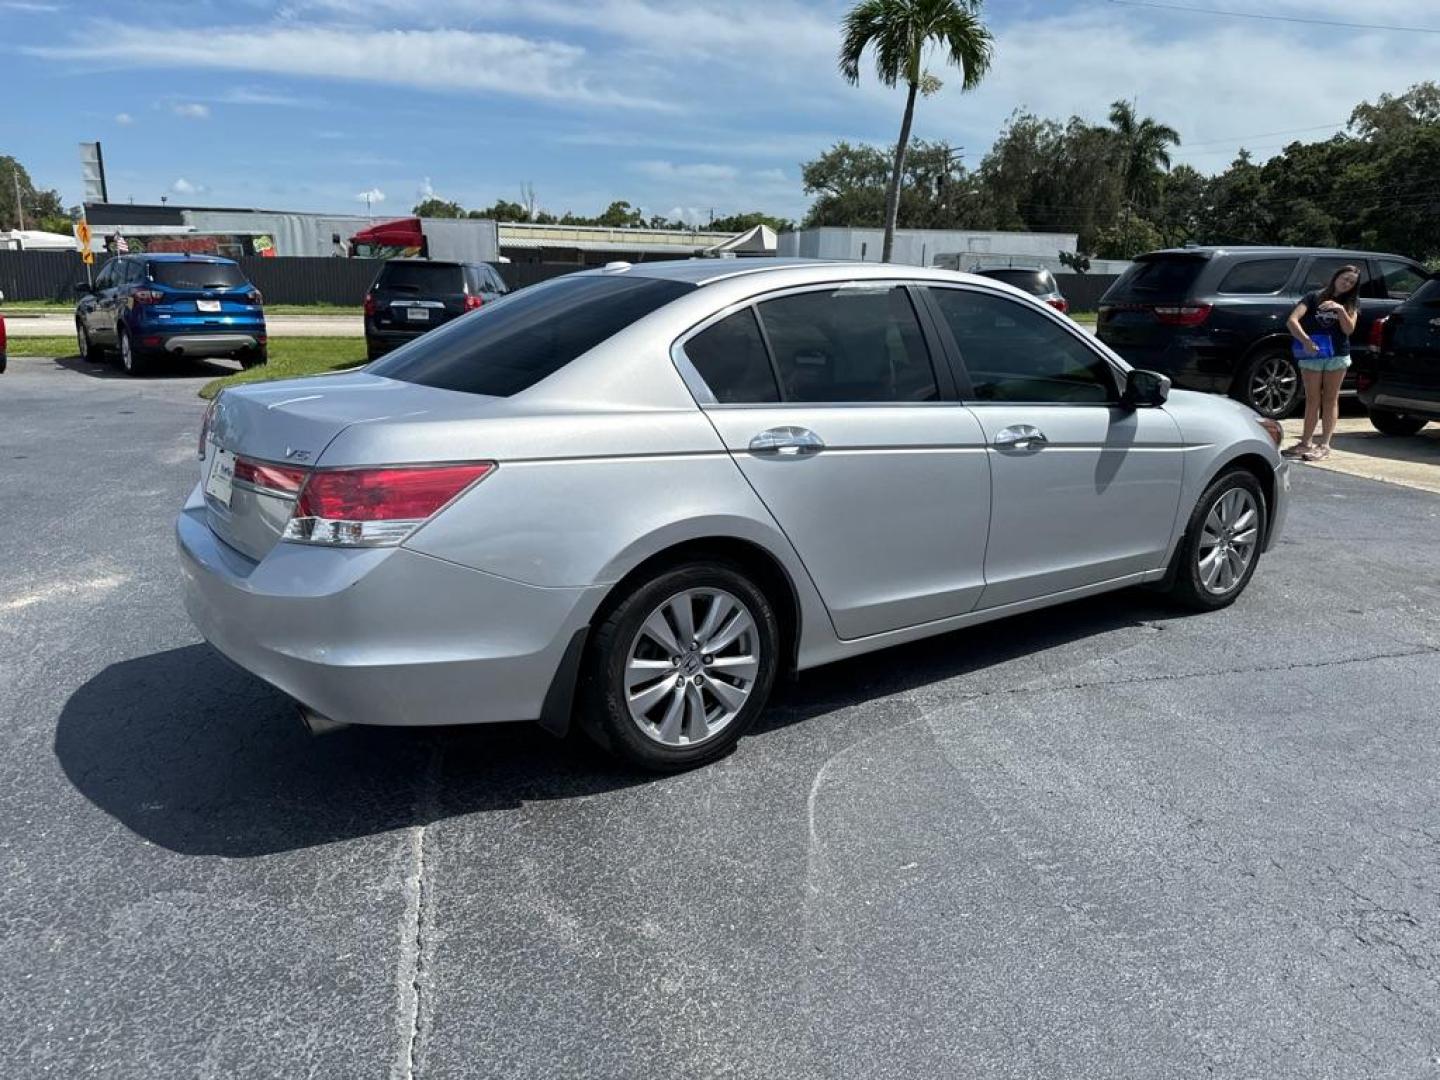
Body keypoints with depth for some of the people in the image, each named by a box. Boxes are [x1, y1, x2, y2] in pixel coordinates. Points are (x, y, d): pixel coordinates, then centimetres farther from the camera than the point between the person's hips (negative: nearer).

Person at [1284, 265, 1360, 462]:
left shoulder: (1351, 303, 8)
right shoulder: (1314, 298, 2)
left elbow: (1349, 329, -4)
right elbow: (1292, 320, -11)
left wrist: (1340, 310, -19)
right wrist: (1305, 340, -25)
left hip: (1337, 356, 1)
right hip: (1311, 354, -1)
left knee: (1330, 399, 3)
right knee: (1312, 400, 4)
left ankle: (1324, 445, 3)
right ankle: (1306, 443, 8)